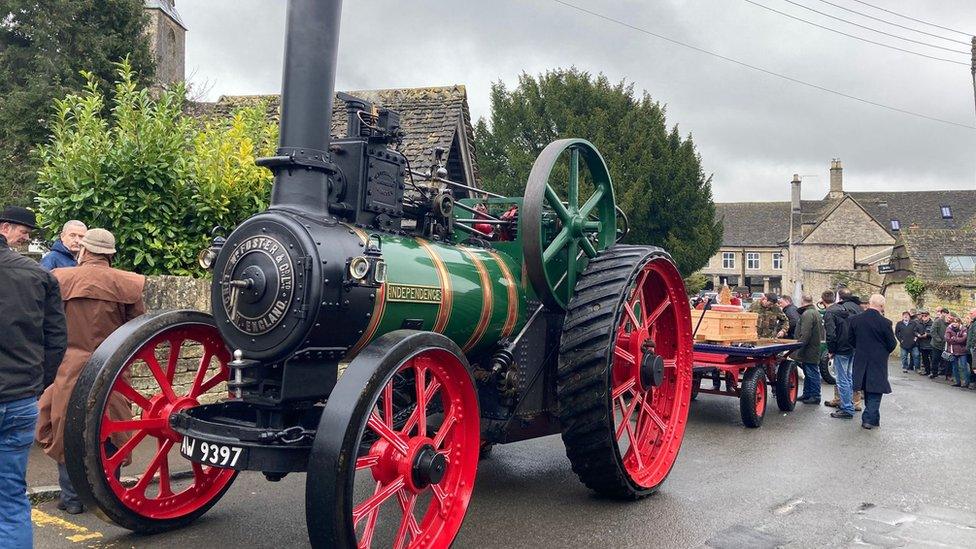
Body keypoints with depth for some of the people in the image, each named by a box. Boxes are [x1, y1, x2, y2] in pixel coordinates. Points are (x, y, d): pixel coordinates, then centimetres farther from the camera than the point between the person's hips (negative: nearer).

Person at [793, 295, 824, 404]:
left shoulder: (807, 314, -19)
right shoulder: (815, 312, 17)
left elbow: (805, 335, -24)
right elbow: (821, 332, 24)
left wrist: (799, 350, -21)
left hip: (809, 350, -11)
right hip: (815, 349, 11)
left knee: (812, 374, -3)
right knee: (808, 374, 17)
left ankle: (815, 397, 2)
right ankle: (807, 394, 25)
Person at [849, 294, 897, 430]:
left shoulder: (854, 320, -5)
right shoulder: (885, 323, -17)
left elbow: (850, 339, 4)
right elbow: (892, 345, -9)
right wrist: (885, 350, 12)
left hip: (861, 361, 4)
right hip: (878, 361, -4)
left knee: (867, 390, 18)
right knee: (876, 390, 4)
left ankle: (872, 417, 28)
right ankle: (869, 419, 0)